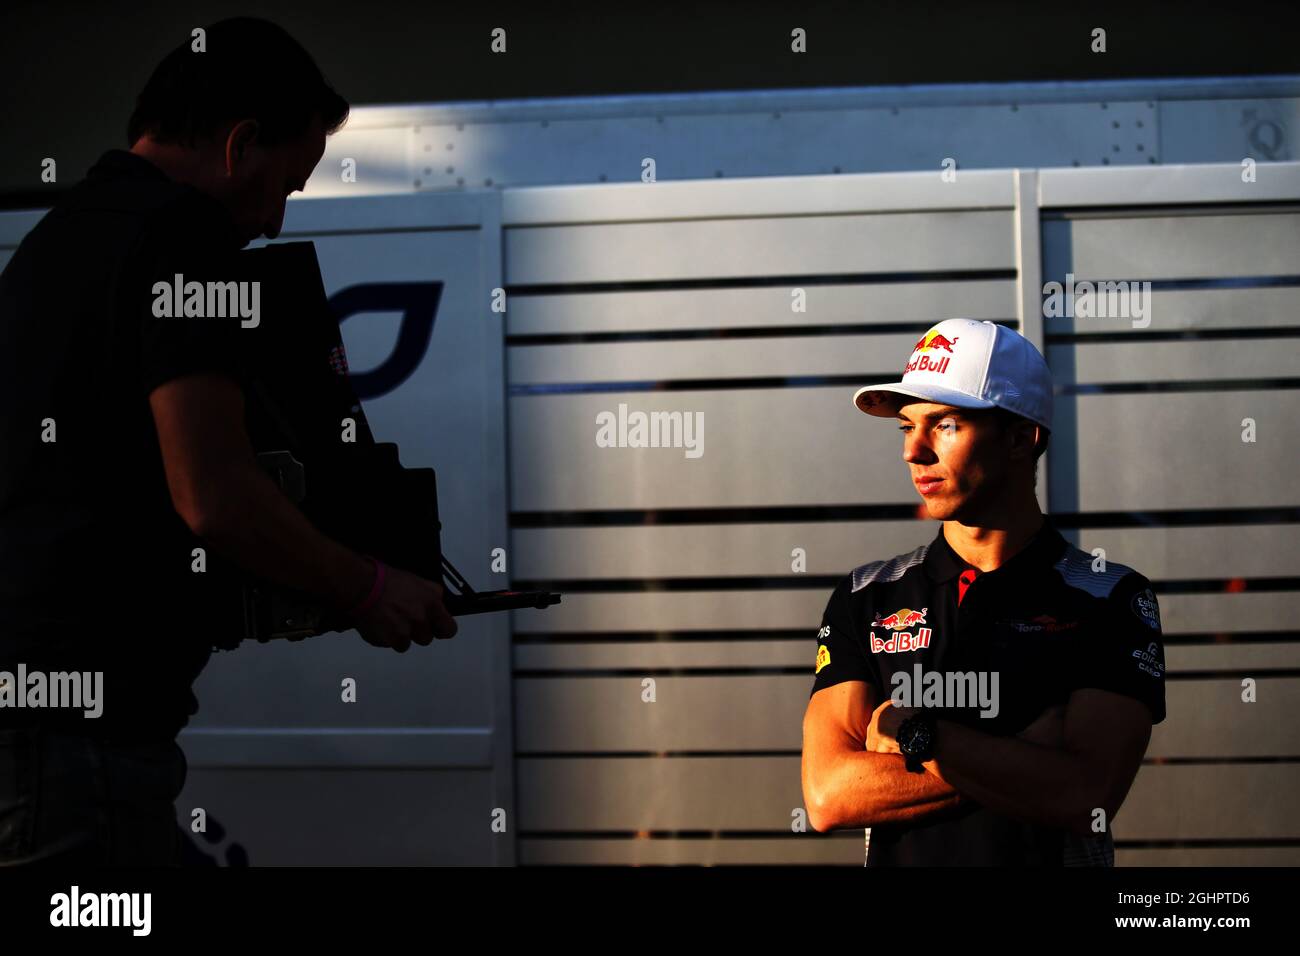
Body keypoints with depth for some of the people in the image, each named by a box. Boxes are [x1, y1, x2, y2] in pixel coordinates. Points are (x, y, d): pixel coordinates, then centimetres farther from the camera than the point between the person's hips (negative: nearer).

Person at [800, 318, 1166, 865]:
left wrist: (915, 734, -11)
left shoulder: (1110, 600, 0)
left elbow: (1085, 799, -11)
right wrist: (1027, 761, -10)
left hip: (1056, 859, -1)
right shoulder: (865, 600, 7)